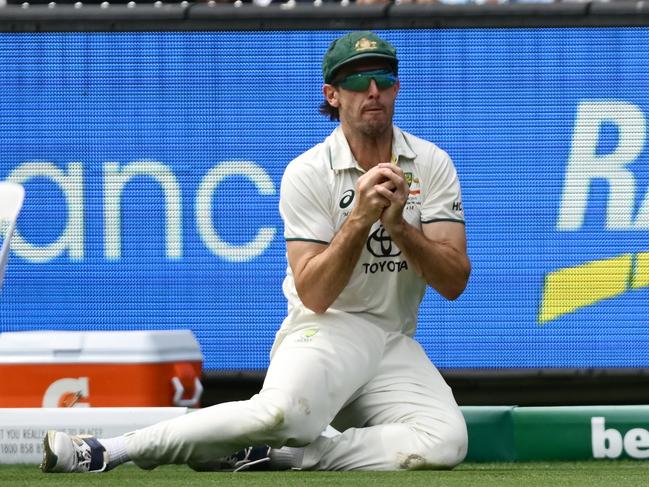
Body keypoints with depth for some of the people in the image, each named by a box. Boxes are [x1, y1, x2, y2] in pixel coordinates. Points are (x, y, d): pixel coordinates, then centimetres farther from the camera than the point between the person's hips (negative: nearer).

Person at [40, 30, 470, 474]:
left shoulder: (432, 164, 3)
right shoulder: (307, 173, -5)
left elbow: (454, 283, -4)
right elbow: (314, 295, -14)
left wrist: (397, 223, -19)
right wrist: (361, 218, -24)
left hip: (395, 342, 4)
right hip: (327, 328, -4)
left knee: (446, 441, -29)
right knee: (283, 412, -39)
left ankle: (273, 457, -21)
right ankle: (104, 451, -26)